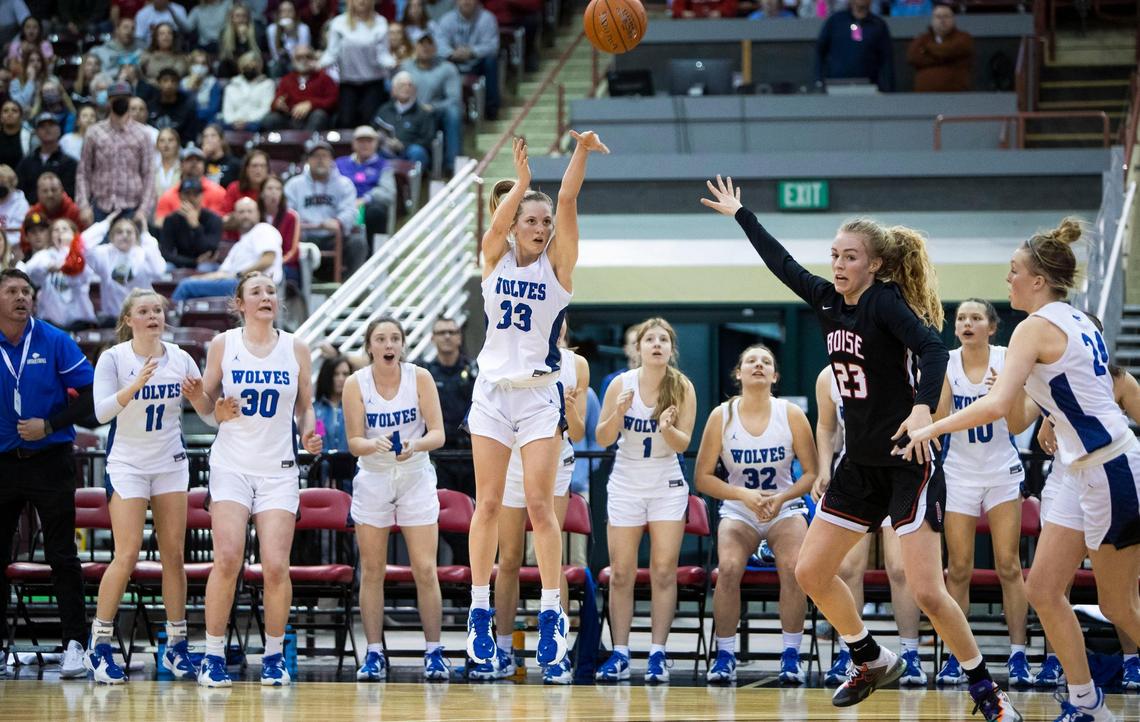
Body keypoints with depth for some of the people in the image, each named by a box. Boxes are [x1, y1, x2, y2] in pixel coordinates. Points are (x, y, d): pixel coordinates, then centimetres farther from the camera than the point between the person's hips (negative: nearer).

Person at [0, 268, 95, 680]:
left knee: (62, 555, -4)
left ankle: (74, 645, -2)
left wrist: (50, 425, -13)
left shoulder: (54, 342, -3)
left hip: (49, 459, -2)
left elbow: (90, 395, -4)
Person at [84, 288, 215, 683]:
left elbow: (209, 414, 4)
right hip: (128, 463, -4)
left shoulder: (179, 358, 2)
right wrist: (136, 385, -33)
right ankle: (99, 646, -2)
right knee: (127, 555, -12)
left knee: (173, 554, 3)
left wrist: (198, 395, -18)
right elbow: (102, 411, -19)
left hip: (171, 464, 4)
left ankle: (176, 646, 10)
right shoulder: (113, 358, -8)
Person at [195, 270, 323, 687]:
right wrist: (217, 411, -13)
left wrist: (307, 435, -5)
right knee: (227, 559, -14)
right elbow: (206, 401, 9)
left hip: (279, 469, 1)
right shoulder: (223, 345, 3)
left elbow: (305, 407, 14)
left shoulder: (295, 348, 6)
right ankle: (214, 656, -4)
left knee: (276, 566, -8)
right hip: (232, 465, -1)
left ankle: (274, 655, 8)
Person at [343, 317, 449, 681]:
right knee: (372, 571, 1)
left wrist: (415, 446, -31)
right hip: (373, 481, 1)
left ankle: (434, 652, 2)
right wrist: (375, 445, -32)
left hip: (416, 478, 0)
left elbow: (438, 434, -10)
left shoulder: (420, 378, -9)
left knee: (425, 570, -5)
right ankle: (374, 654, 7)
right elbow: (354, 441, -10)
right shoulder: (356, 384, -9)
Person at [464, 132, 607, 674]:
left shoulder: (557, 264, 0)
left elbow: (566, 202, -13)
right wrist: (523, 180, -20)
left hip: (539, 395, -2)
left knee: (539, 505, -5)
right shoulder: (494, 258, 5)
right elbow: (500, 219, -16)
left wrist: (582, 151, -22)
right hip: (492, 391, 2)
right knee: (488, 503, 4)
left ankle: (551, 612, 0)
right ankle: (480, 611, 9)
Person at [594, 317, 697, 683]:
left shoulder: (683, 388, -7)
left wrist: (667, 428, -29)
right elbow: (603, 438, -5)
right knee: (621, 573, 0)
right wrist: (618, 414, -23)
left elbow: (683, 443, -8)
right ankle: (620, 654, 4)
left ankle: (658, 653, -3)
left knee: (664, 570, -6)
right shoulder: (621, 384, -8)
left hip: (667, 485, 0)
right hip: (626, 484, 0)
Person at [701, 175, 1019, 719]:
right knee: (811, 573, 9)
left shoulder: (885, 301, -15)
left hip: (907, 465, -8)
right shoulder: (828, 301, 6)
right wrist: (740, 215, 30)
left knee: (927, 593, -15)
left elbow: (932, 347, -30)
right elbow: (782, 263, 21)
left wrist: (923, 408, -46)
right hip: (860, 465, 8)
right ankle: (872, 661, 28)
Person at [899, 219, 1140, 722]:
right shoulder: (1078, 322, 12)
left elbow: (997, 404, -24)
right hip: (1085, 473, 9)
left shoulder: (1038, 326, -14)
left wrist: (931, 429, -18)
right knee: (1044, 589, 7)